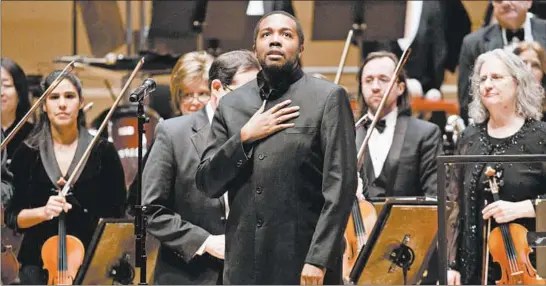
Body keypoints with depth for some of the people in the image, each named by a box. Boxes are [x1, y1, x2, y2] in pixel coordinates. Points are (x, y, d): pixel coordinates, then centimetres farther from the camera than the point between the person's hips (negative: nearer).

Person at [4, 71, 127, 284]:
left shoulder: (103, 152, 0)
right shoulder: (27, 154, 3)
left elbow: (116, 216, 2)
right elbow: (13, 217, 4)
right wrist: (42, 212, -15)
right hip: (38, 264, 1)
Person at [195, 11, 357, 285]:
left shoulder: (327, 98, 0)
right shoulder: (232, 105, 13)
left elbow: (340, 186, -7)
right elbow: (207, 183, 10)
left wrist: (319, 259, -14)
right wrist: (244, 137, -5)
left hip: (305, 264, -4)